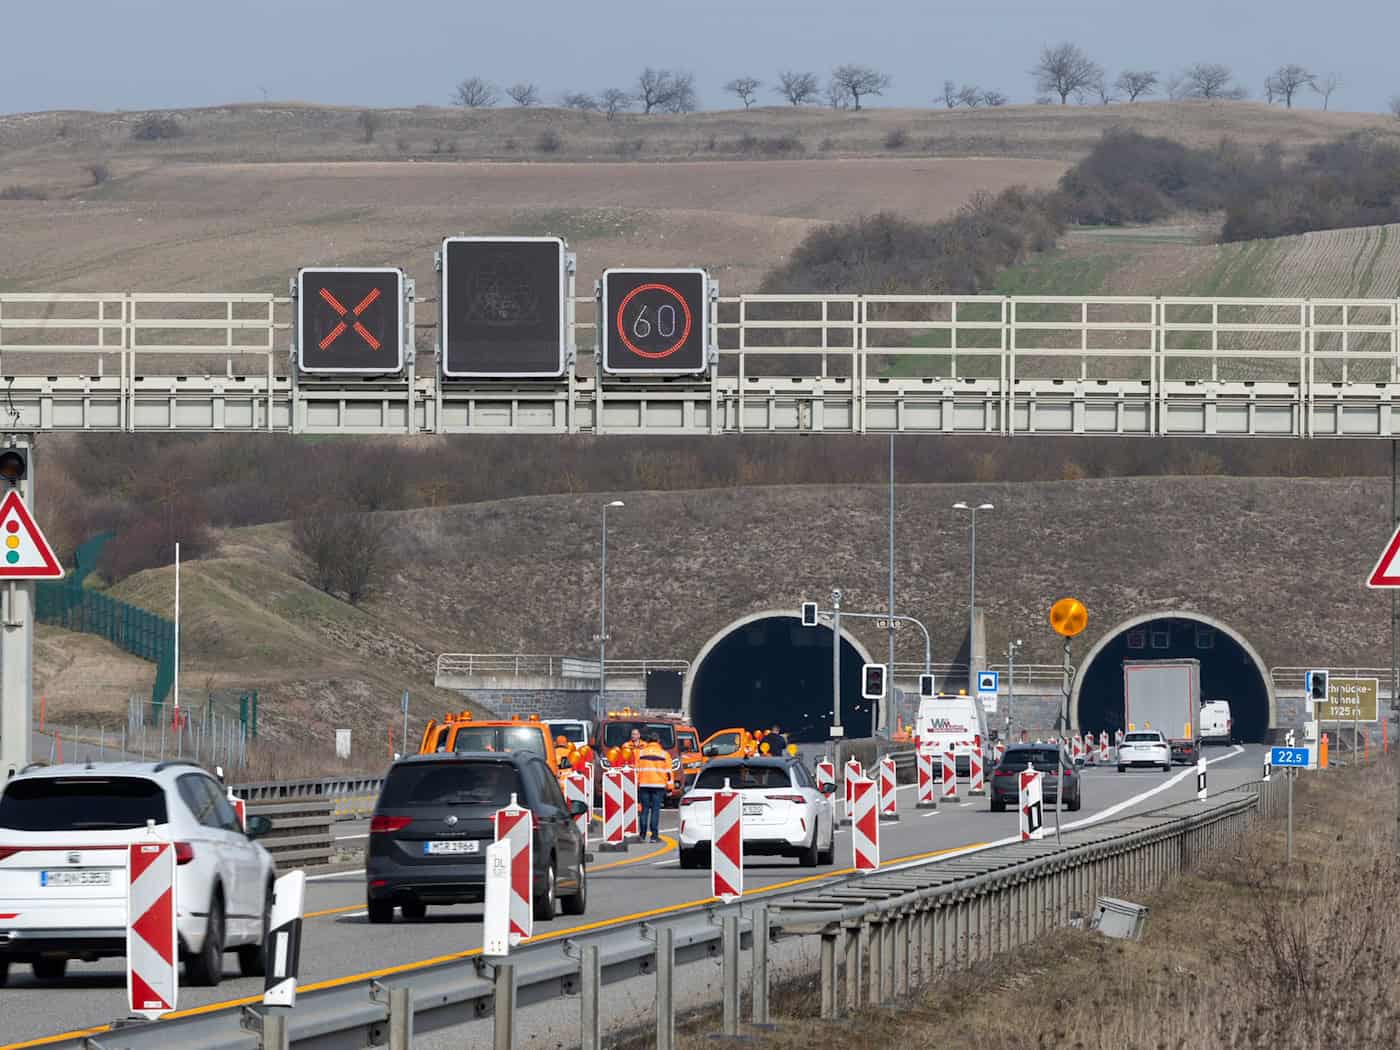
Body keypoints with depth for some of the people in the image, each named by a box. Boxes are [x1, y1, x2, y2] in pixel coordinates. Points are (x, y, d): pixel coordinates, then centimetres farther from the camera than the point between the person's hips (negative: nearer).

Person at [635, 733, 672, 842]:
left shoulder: (641, 753, 8)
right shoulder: (664, 754, 3)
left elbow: (636, 771, 9)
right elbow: (668, 772, 2)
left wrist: (636, 785, 14)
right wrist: (669, 787, 6)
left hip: (644, 785, 2)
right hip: (658, 785, -2)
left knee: (645, 810, 7)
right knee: (655, 810, -2)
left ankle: (643, 835, 4)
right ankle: (654, 836, -5)